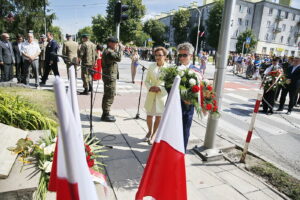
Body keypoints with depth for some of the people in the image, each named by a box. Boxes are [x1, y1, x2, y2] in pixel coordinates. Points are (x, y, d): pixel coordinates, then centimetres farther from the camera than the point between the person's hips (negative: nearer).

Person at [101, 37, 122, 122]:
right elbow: (118, 58, -29)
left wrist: (117, 49, 12)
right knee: (109, 95, -7)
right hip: (110, 76, -11)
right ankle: (105, 115, 0)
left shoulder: (108, 51, 18)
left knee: (107, 95, 16)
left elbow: (115, 58, 20)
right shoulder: (109, 51, -16)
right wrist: (120, 49, -18)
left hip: (110, 76, 11)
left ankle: (105, 113, 26)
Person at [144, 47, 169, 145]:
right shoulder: (151, 66, 1)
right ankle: (149, 132, 37)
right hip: (151, 94, 2)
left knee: (158, 116, 7)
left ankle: (153, 135, 27)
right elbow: (146, 80, 7)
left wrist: (160, 88, -18)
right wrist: (149, 87, -13)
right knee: (149, 115, 9)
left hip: (162, 95, -2)